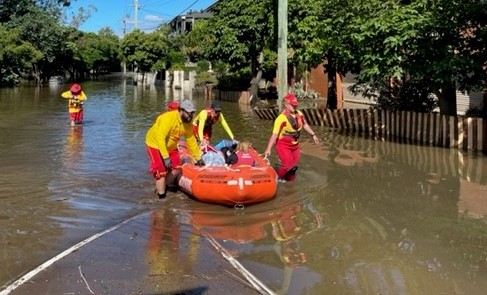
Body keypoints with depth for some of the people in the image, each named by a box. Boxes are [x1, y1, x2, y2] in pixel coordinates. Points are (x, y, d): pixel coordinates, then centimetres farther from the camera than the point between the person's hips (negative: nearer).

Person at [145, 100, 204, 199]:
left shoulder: (188, 124, -9)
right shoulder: (168, 118, -33)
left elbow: (191, 142, 2)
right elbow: (160, 138, -37)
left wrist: (198, 158, 4)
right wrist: (166, 157, -41)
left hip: (170, 146, 8)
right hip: (155, 144, -8)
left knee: (177, 169, 7)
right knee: (161, 172, -11)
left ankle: (161, 188, 24)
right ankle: (161, 197, -2)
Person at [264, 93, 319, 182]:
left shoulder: (299, 114, -5)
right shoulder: (281, 118, -25)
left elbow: (305, 124, 15)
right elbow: (274, 134, -25)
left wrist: (313, 135, 17)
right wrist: (268, 149, -27)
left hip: (294, 145, 6)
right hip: (283, 145, -6)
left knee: (294, 165, 11)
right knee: (288, 164, -16)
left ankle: (290, 179, 34)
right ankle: (275, 177, 9)